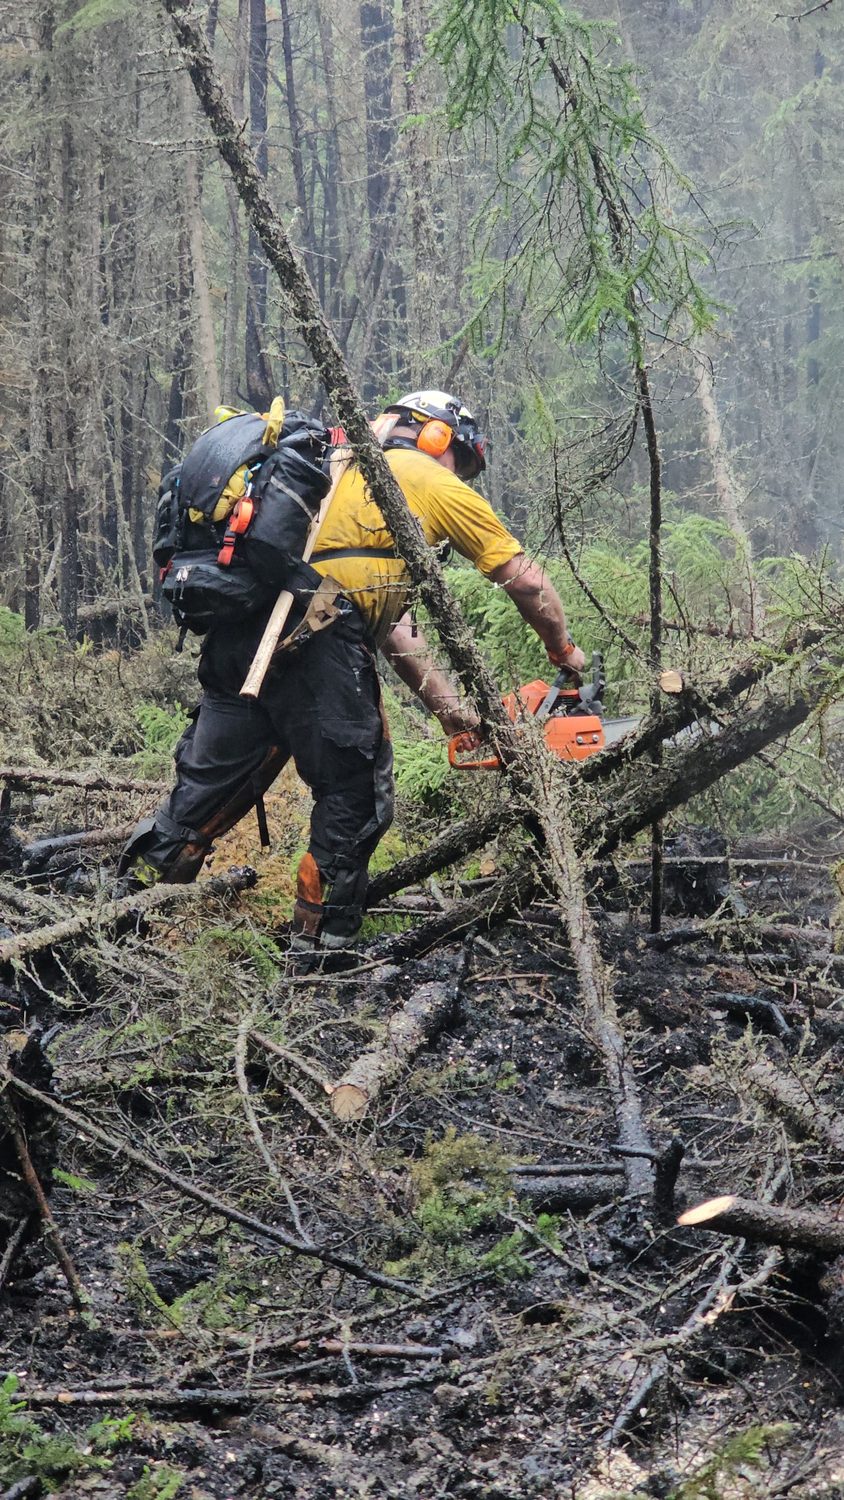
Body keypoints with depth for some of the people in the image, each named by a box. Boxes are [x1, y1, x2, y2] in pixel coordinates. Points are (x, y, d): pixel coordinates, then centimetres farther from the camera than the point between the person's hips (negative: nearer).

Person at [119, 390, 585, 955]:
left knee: (211, 784, 16)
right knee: (356, 793, 7)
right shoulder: (434, 484, 12)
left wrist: (446, 704, 30)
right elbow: (526, 580, 17)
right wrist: (565, 651, 34)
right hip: (312, 639, -7)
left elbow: (391, 620, 32)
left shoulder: (351, 475, 35)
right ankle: (322, 941, 12)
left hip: (235, 630, 8)